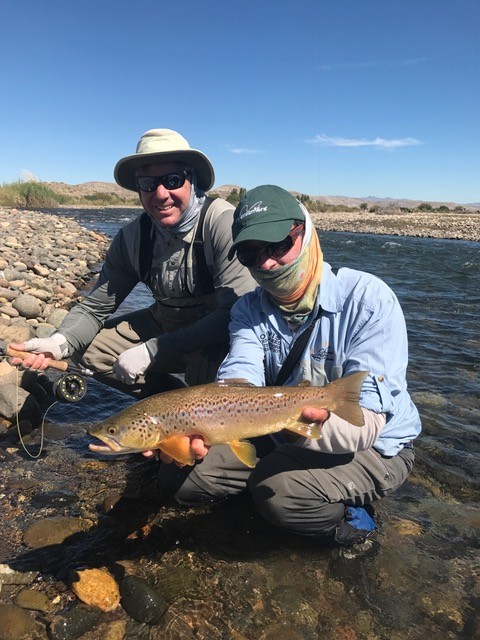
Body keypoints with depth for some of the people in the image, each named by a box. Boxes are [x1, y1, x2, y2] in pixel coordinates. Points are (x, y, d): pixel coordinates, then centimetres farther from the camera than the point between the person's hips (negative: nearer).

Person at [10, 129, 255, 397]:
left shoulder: (223, 223, -24)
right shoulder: (132, 237, -5)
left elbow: (239, 314, -30)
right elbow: (95, 307, 0)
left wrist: (151, 351, -29)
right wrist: (61, 342, -23)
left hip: (221, 338, -6)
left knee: (207, 368, -38)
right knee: (86, 346, 2)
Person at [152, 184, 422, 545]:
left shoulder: (368, 299, -22)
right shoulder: (249, 309, -5)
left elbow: (366, 424, -28)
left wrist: (318, 423, -50)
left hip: (375, 447, -4)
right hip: (284, 439, 5)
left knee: (278, 490, -33)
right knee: (178, 475, -5)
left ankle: (348, 518, -1)